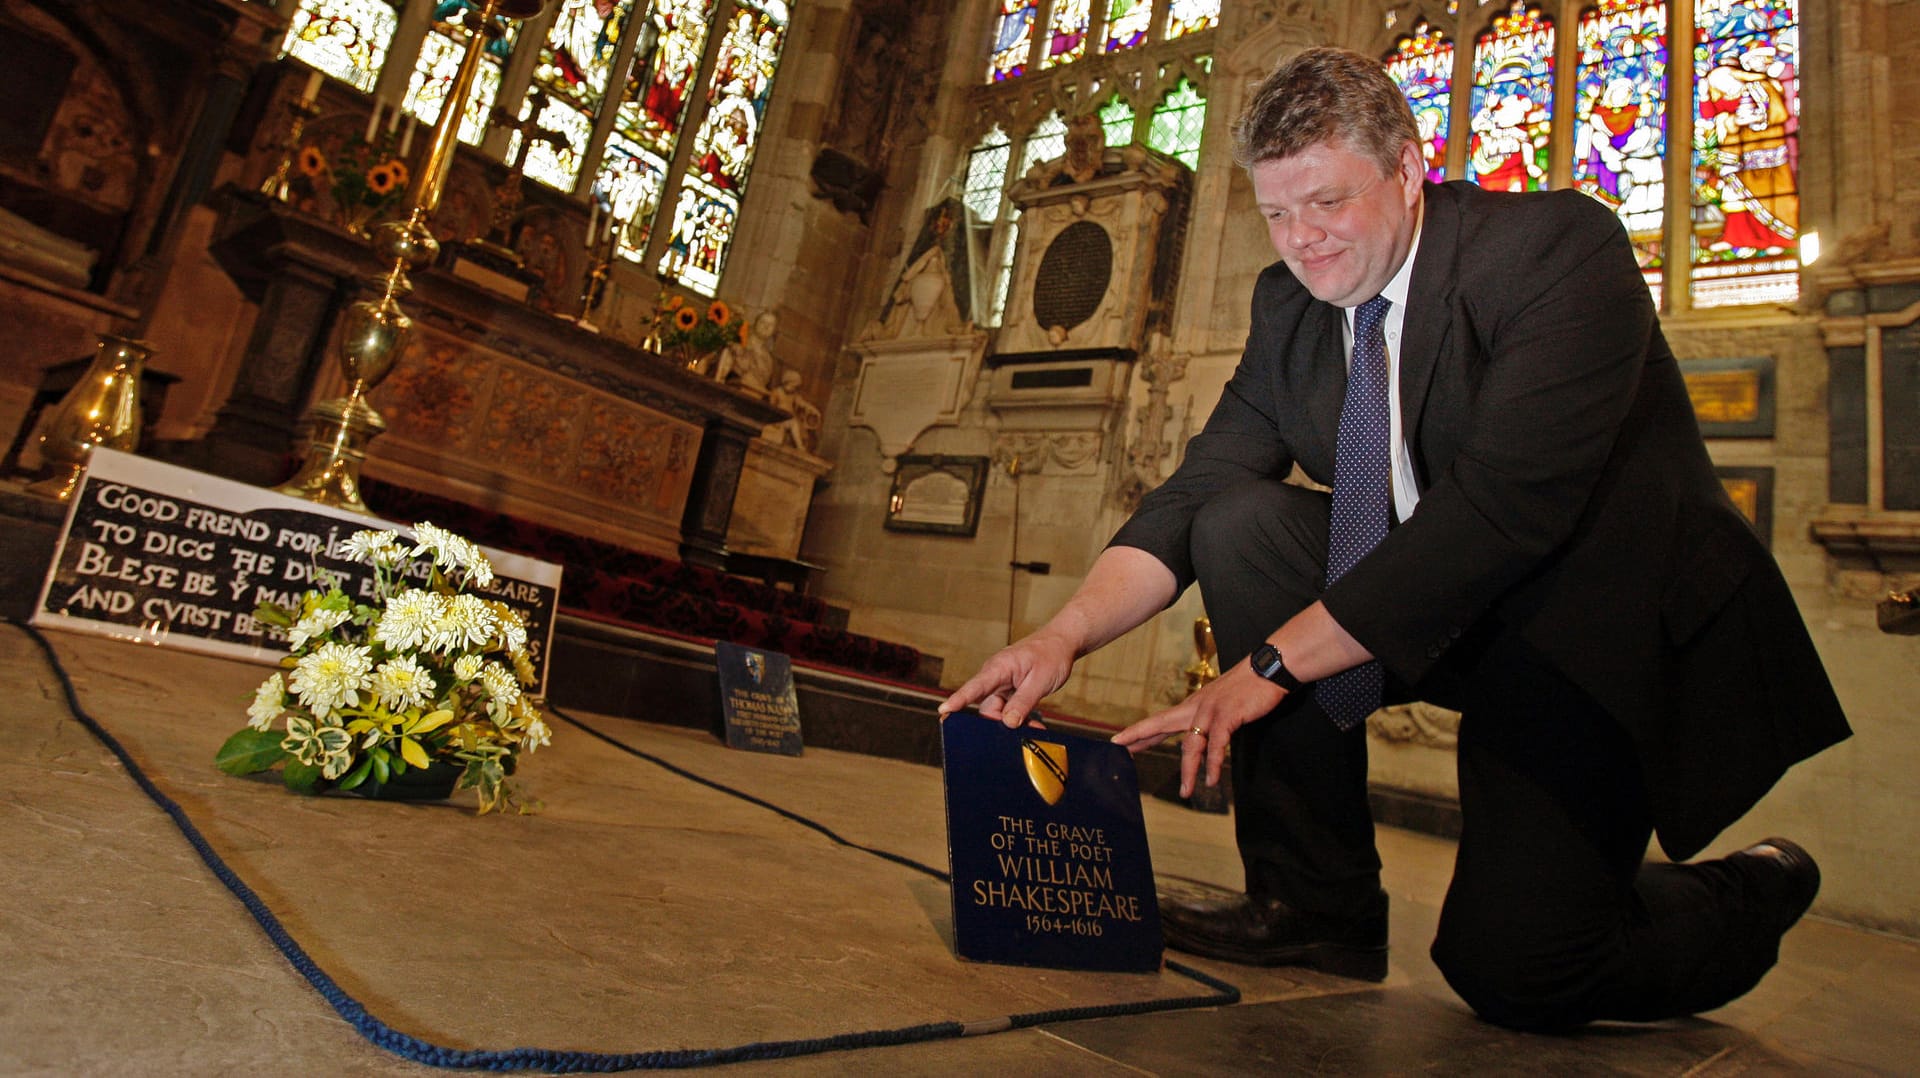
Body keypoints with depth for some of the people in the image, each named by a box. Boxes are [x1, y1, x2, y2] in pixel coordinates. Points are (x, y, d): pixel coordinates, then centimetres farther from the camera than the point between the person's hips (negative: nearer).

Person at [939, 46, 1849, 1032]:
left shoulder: (1561, 246, -18)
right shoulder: (1291, 303, 1)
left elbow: (1504, 504, -29)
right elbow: (1199, 491, -7)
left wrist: (1274, 662, -28)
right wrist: (1066, 634, -24)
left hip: (1618, 629, -5)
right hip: (1455, 613, 6)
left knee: (1511, 968, -19)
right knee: (1243, 526, -16)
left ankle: (1750, 898, 18)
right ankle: (1315, 903, -6)